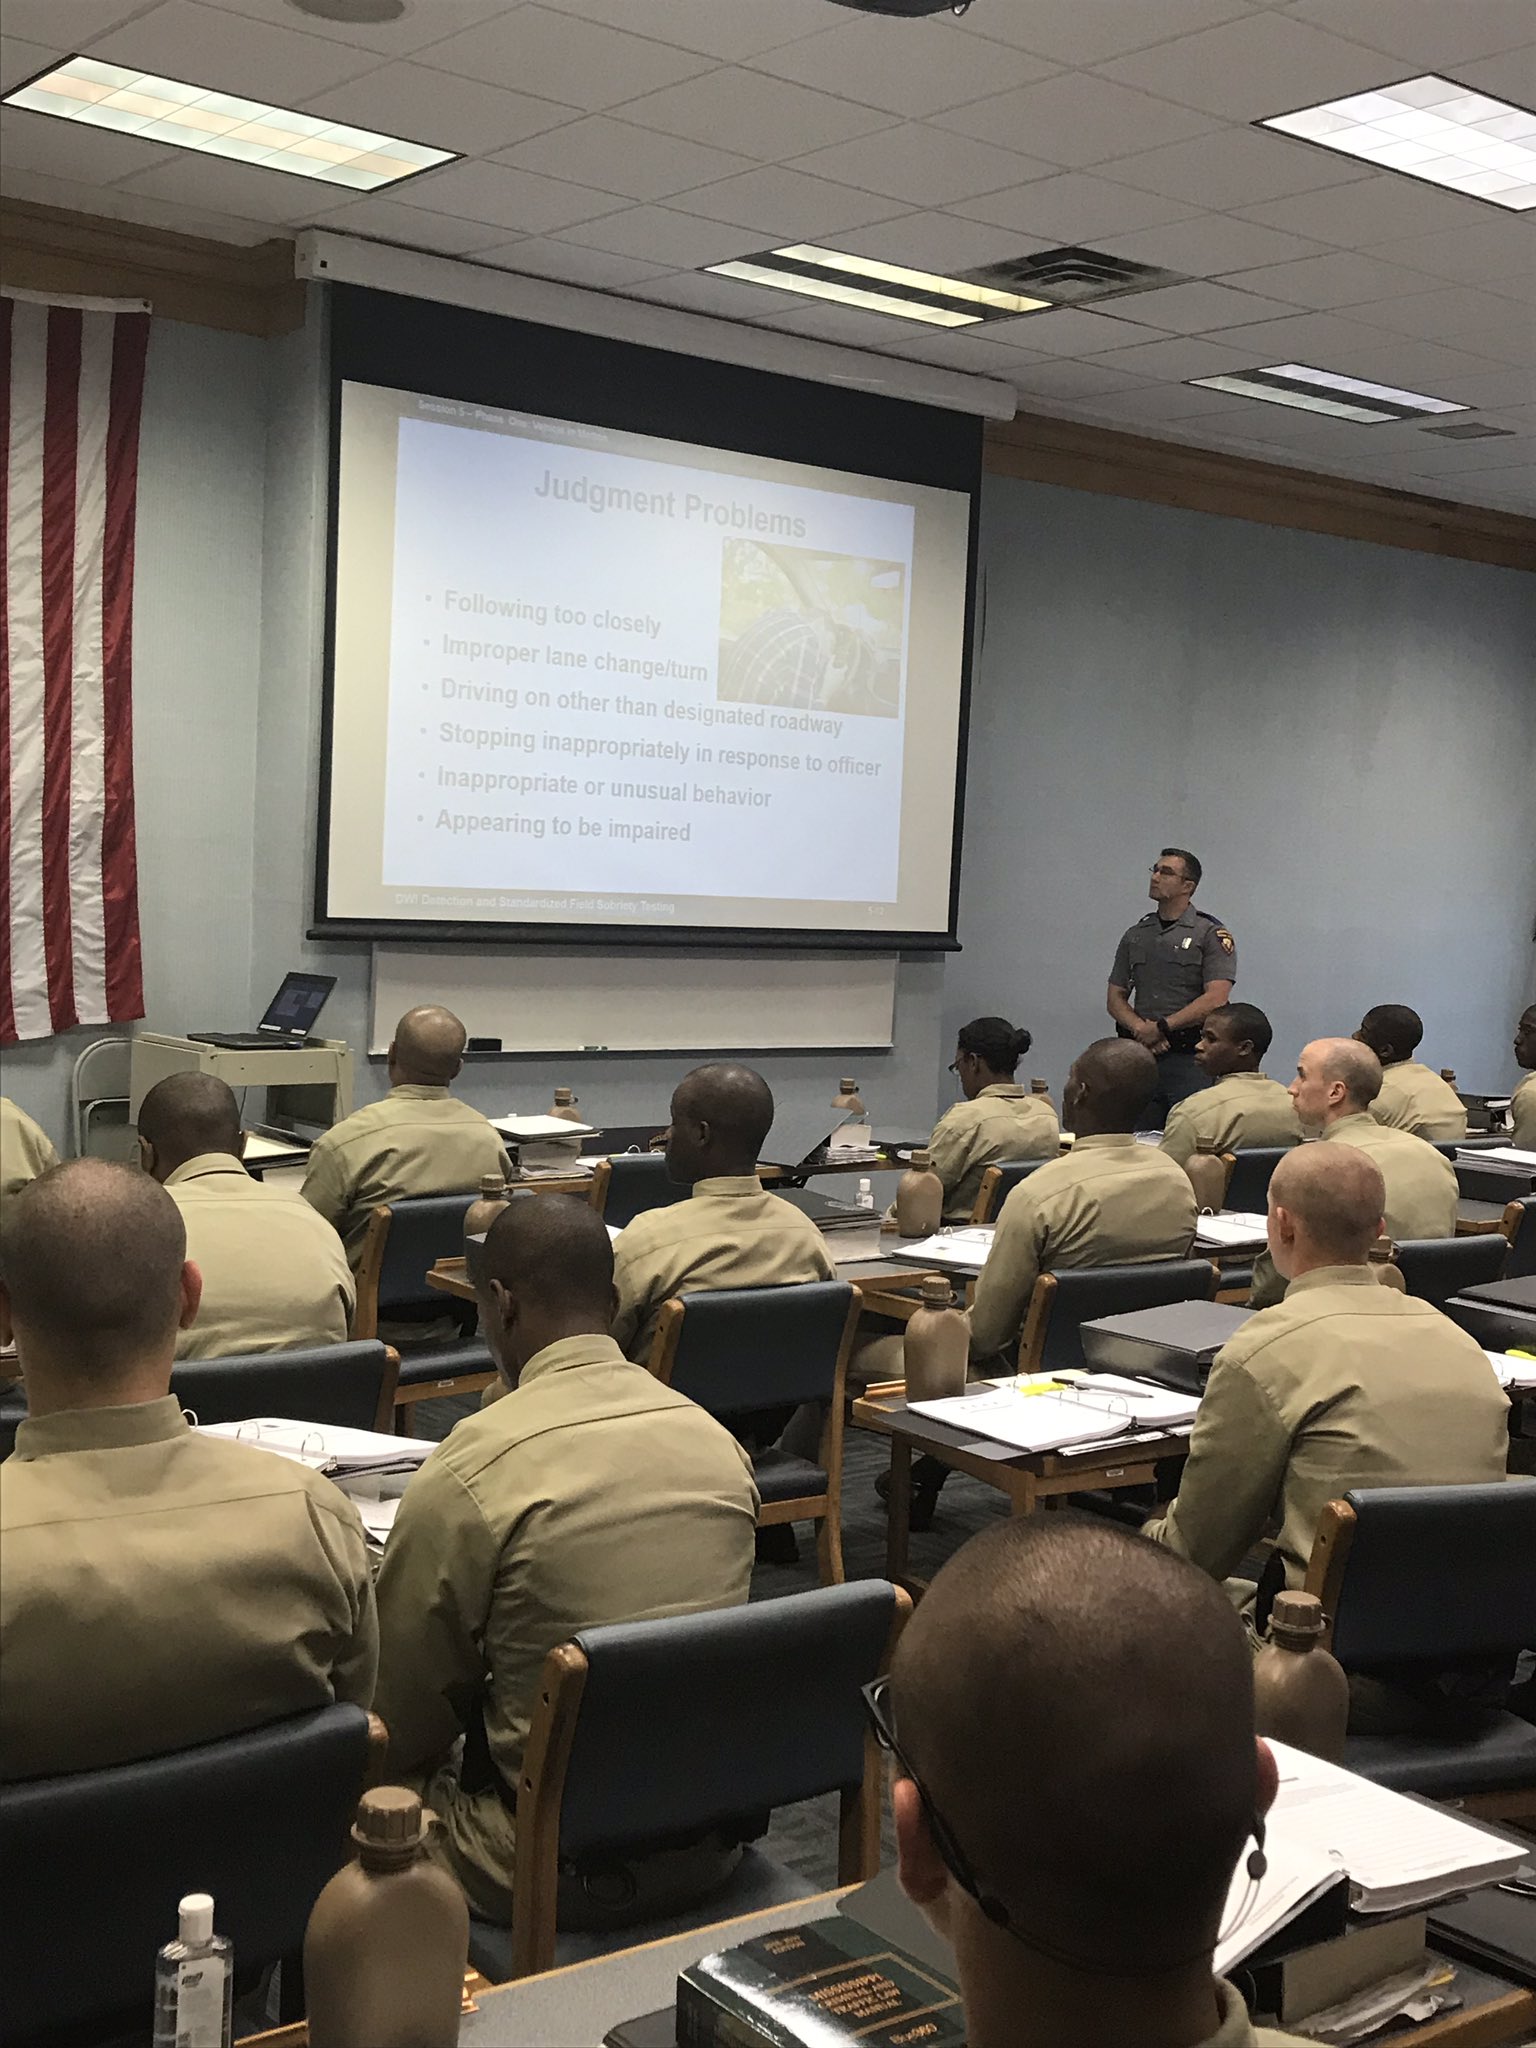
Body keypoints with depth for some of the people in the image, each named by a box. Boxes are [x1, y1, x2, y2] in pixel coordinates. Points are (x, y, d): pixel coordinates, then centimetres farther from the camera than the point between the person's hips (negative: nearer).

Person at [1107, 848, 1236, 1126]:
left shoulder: (1211, 935, -1)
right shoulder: (1136, 935, 16)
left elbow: (1215, 999, -11)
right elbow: (1115, 997, 14)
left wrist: (1161, 1027, -13)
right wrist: (1140, 1028, -6)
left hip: (1191, 1060, -5)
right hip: (1141, 1056, 5)